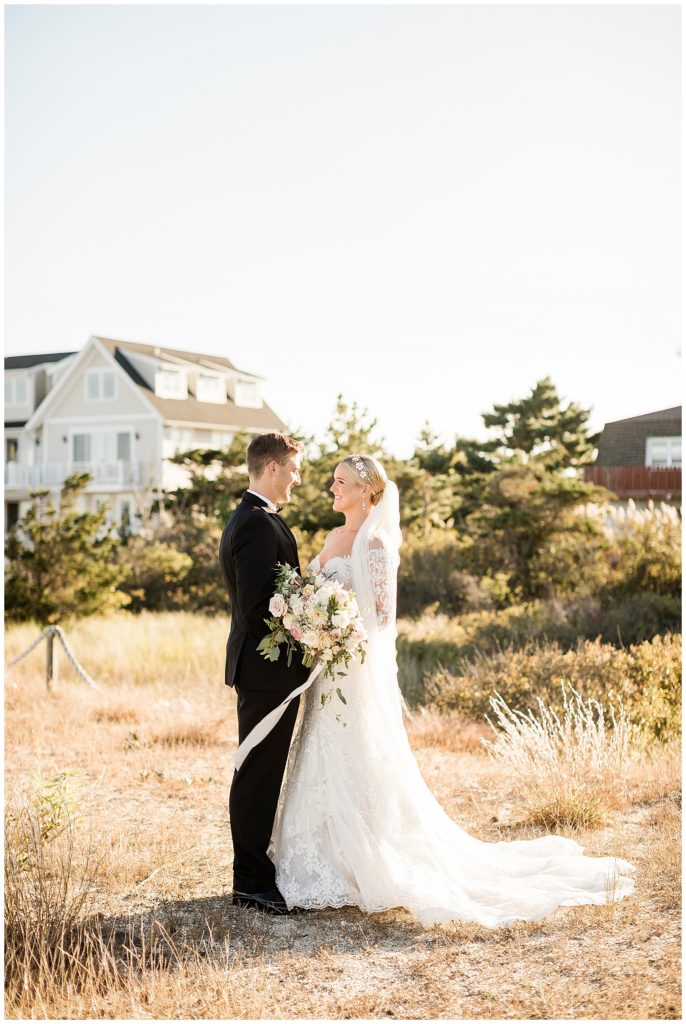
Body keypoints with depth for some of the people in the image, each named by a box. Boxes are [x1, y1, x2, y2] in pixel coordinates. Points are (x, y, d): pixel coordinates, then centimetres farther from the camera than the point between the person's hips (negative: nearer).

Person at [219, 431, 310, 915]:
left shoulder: (248, 519, 16)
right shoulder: (259, 525, -18)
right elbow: (258, 608, -24)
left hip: (261, 666, 11)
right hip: (268, 669, -11)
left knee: (262, 775, 17)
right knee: (258, 776, -2)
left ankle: (256, 872, 27)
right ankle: (253, 883, 7)